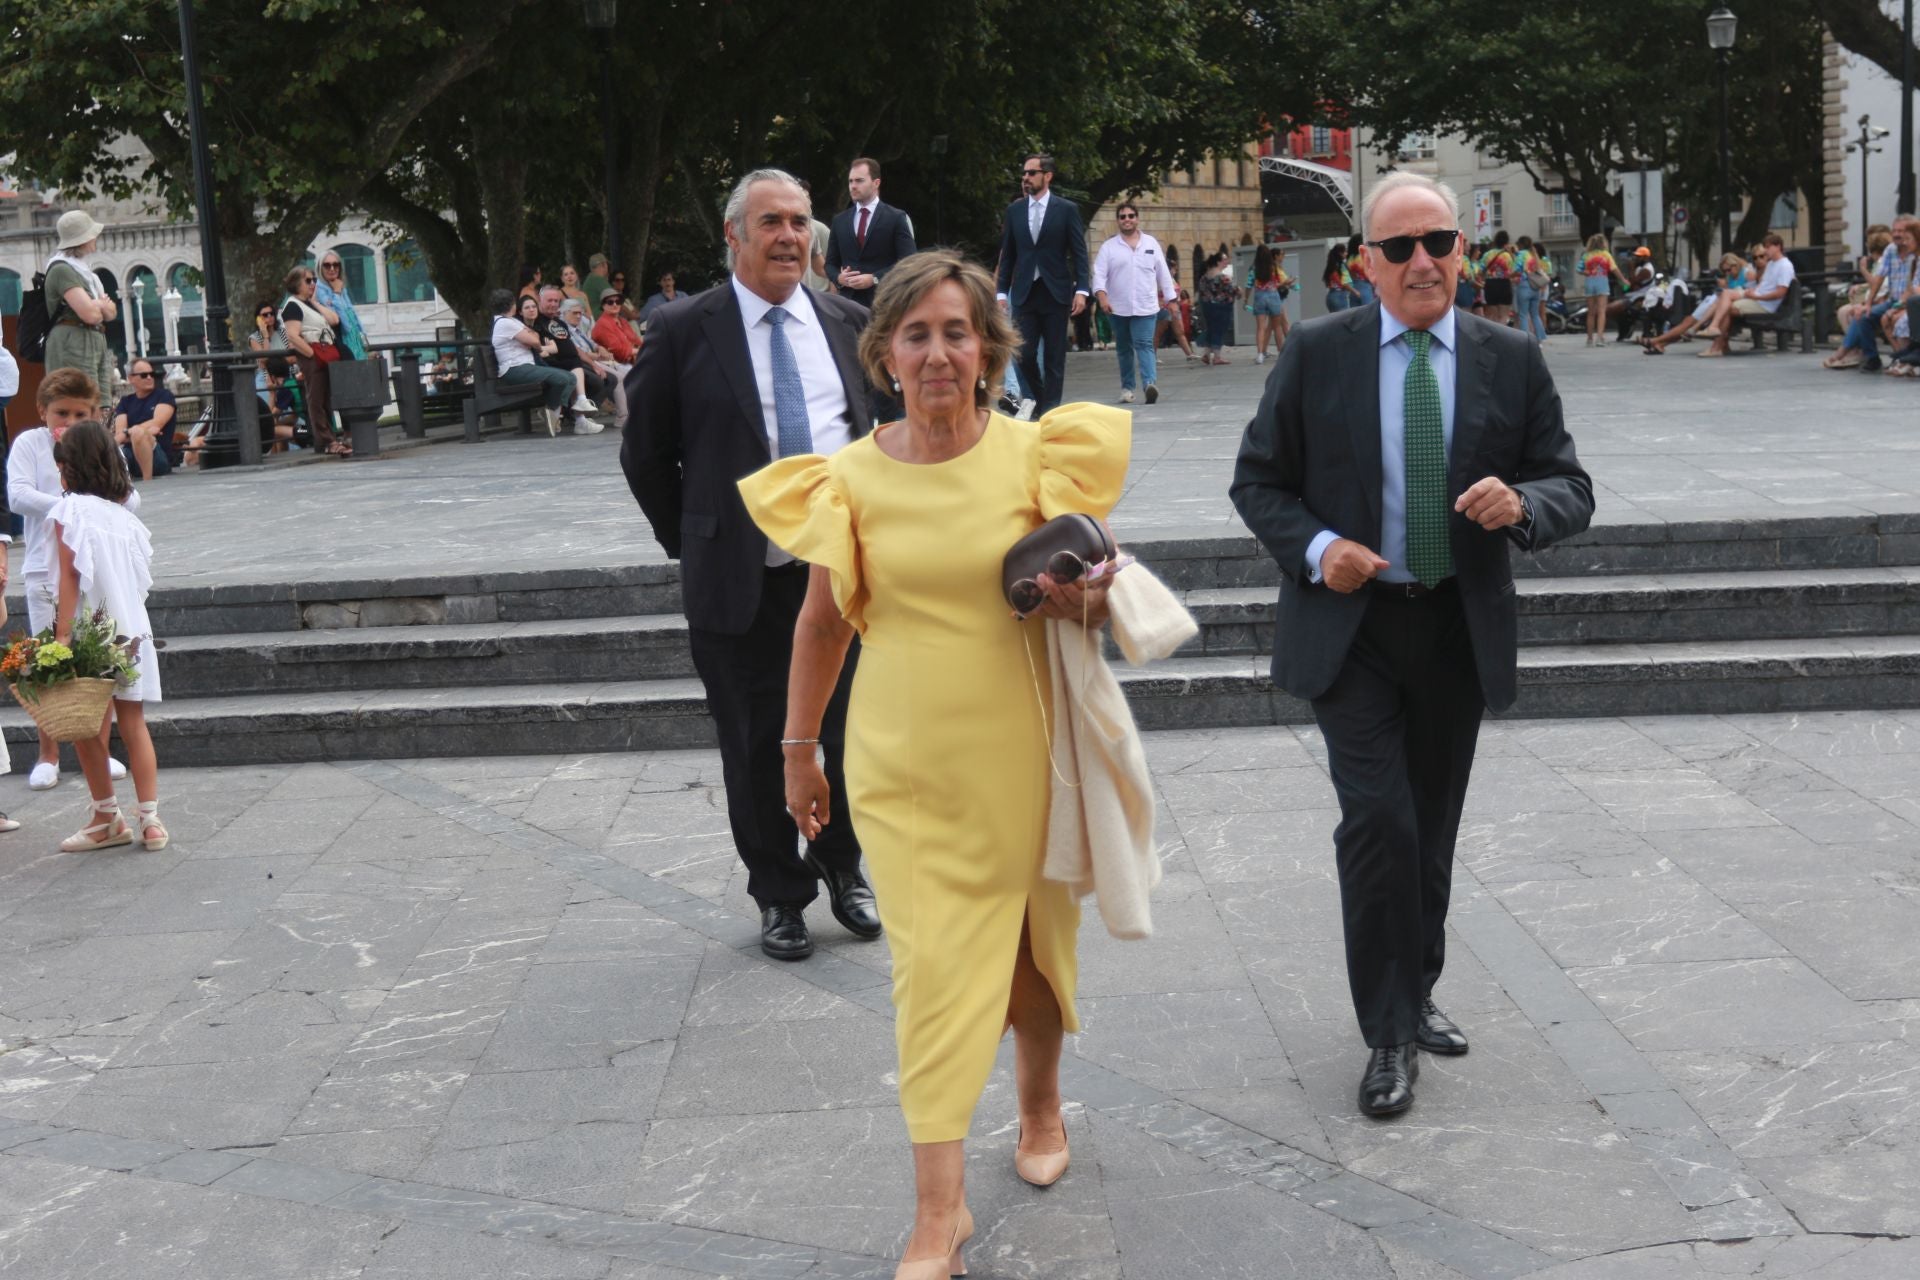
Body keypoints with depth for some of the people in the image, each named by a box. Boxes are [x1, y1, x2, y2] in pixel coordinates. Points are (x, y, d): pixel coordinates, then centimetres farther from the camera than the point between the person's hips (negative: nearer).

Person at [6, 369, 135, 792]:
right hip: (46, 569, -2)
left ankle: (100, 752, 14)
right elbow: (17, 496, -12)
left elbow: (132, 501, 0)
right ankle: (48, 757, 9)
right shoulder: (29, 444, 2)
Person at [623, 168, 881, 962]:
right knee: (759, 746, 7)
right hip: (741, 579, -3)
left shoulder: (848, 322, 7)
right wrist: (690, 543, 3)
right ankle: (779, 895, 24)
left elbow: (885, 424, 19)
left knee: (858, 732, 9)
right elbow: (645, 453, 4)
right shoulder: (684, 330, -3)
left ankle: (843, 867, 31)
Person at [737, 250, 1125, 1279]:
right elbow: (822, 621, 5)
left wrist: (1085, 596, -19)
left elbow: (1083, 590, 4)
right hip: (903, 766, 0)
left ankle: (1040, 1105, 45)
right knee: (931, 970, -2)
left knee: (1029, 943, 17)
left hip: (1016, 753, 1)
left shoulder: (1034, 453, -7)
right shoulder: (852, 477, -5)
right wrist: (798, 749, 9)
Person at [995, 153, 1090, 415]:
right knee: (1024, 354, -4)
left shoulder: (1066, 210, 1)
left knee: (1054, 357, 1)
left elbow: (1079, 253, -1)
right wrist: (1002, 291, 6)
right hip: (1024, 293, 2)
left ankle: (1050, 410, 7)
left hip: (1055, 293, -2)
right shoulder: (1014, 210, 9)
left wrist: (1081, 290, -10)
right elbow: (1007, 254, 12)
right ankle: (1040, 399, 18)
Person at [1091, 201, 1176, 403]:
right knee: (1124, 348, 10)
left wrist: (1171, 299, 8)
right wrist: (1102, 296, -21)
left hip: (1146, 307, -1)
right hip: (1118, 308, 1)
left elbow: (1163, 273, 10)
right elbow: (1099, 274, -5)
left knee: (1144, 345, -14)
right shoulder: (1109, 247, 3)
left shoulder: (1151, 243, 7)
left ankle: (1150, 383, -27)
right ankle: (1126, 388, 18)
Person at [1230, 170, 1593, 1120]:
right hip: (1351, 626, -2)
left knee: (1433, 827, 15)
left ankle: (1414, 995, 35)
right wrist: (1313, 548, -16)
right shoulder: (1316, 354, -3)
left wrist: (1523, 504, -20)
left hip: (1459, 630, 3)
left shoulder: (1512, 360, 1)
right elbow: (1257, 481, 2)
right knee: (1378, 819, -12)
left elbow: (1571, 489, 3)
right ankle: (1390, 1033, 2)